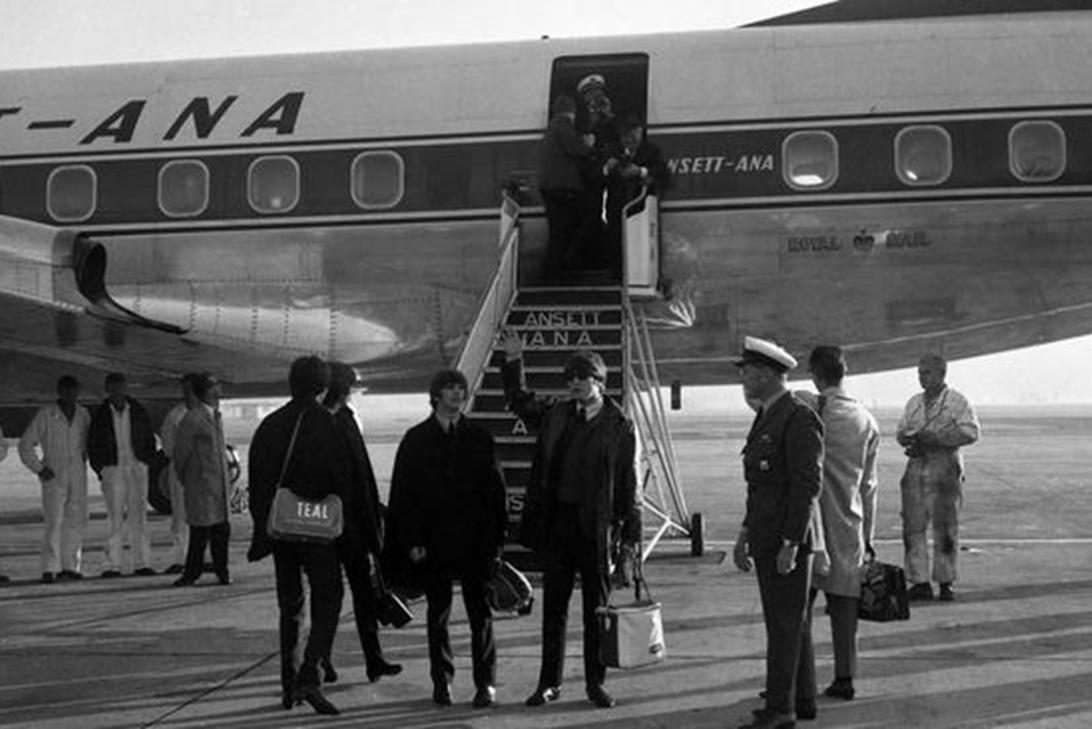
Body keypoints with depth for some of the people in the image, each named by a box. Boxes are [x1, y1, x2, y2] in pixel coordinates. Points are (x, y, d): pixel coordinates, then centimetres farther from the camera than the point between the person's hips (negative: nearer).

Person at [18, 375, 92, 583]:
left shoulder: (83, 414, 6)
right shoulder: (46, 415, -7)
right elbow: (25, 445, -3)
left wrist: (83, 458, 12)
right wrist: (39, 469, -8)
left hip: (78, 477, 5)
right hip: (54, 476, -4)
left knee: (76, 522, 4)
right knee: (54, 522, -12)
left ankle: (70, 566, 12)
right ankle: (50, 568, -11)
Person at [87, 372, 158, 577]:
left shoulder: (138, 411, 8)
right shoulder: (100, 415, 3)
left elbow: (149, 439, 15)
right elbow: (92, 446, 8)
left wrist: (146, 461, 5)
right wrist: (101, 470, 1)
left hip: (137, 467, 2)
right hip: (112, 469, -2)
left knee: (139, 516, 1)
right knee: (115, 519, -7)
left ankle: (142, 563, 3)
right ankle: (112, 565, -4)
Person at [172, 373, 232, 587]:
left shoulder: (217, 416, 14)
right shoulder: (192, 420, -12)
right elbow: (179, 454, -7)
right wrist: (185, 481, 3)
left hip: (220, 482, 7)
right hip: (200, 484, -7)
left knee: (222, 529, 7)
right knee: (200, 531, -4)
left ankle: (221, 570, 16)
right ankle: (192, 572, 6)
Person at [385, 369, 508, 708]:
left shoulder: (479, 438, 6)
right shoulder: (416, 439, 3)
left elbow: (495, 489, 6)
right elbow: (402, 493, 2)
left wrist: (496, 537, -1)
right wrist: (410, 540, -5)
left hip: (474, 540, 0)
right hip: (434, 542, 0)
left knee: (480, 613, 0)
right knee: (438, 613, 8)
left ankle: (486, 683, 7)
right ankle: (442, 682, 18)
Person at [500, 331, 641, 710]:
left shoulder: (620, 426, -3)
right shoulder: (555, 415, 7)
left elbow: (629, 485, -3)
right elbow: (519, 400, 22)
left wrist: (630, 536, -6)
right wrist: (513, 361, 7)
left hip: (597, 526, -3)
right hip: (556, 522, 3)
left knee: (596, 608, 6)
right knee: (554, 607, 9)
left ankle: (596, 683, 17)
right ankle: (549, 683, 18)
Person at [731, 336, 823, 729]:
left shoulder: (800, 419, -15)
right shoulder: (766, 417, 15)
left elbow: (808, 486, -19)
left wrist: (791, 544, -20)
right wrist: (745, 534, 19)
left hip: (788, 540, -10)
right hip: (765, 539, 10)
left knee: (786, 623, -4)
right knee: (791, 622, 15)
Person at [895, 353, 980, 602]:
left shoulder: (957, 402, 1)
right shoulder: (914, 402, 17)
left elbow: (971, 432, -9)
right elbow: (901, 431, 18)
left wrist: (935, 438, -17)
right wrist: (910, 440, -6)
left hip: (944, 469, -4)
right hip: (916, 467, 5)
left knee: (944, 528, -2)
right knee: (913, 527, -1)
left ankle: (945, 582, 8)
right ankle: (919, 582, 4)